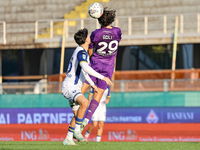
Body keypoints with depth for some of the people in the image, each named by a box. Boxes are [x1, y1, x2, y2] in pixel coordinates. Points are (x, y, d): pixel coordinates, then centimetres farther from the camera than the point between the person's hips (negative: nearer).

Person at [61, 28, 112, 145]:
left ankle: (68, 139, 18)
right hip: (69, 87, -11)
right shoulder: (81, 52, -18)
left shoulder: (81, 51, 16)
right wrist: (102, 77, -35)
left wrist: (92, 84, 32)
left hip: (74, 88, 11)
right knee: (84, 102, -33)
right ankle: (77, 131, -26)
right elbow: (86, 68, -35)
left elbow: (82, 71, 30)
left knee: (77, 114, 12)